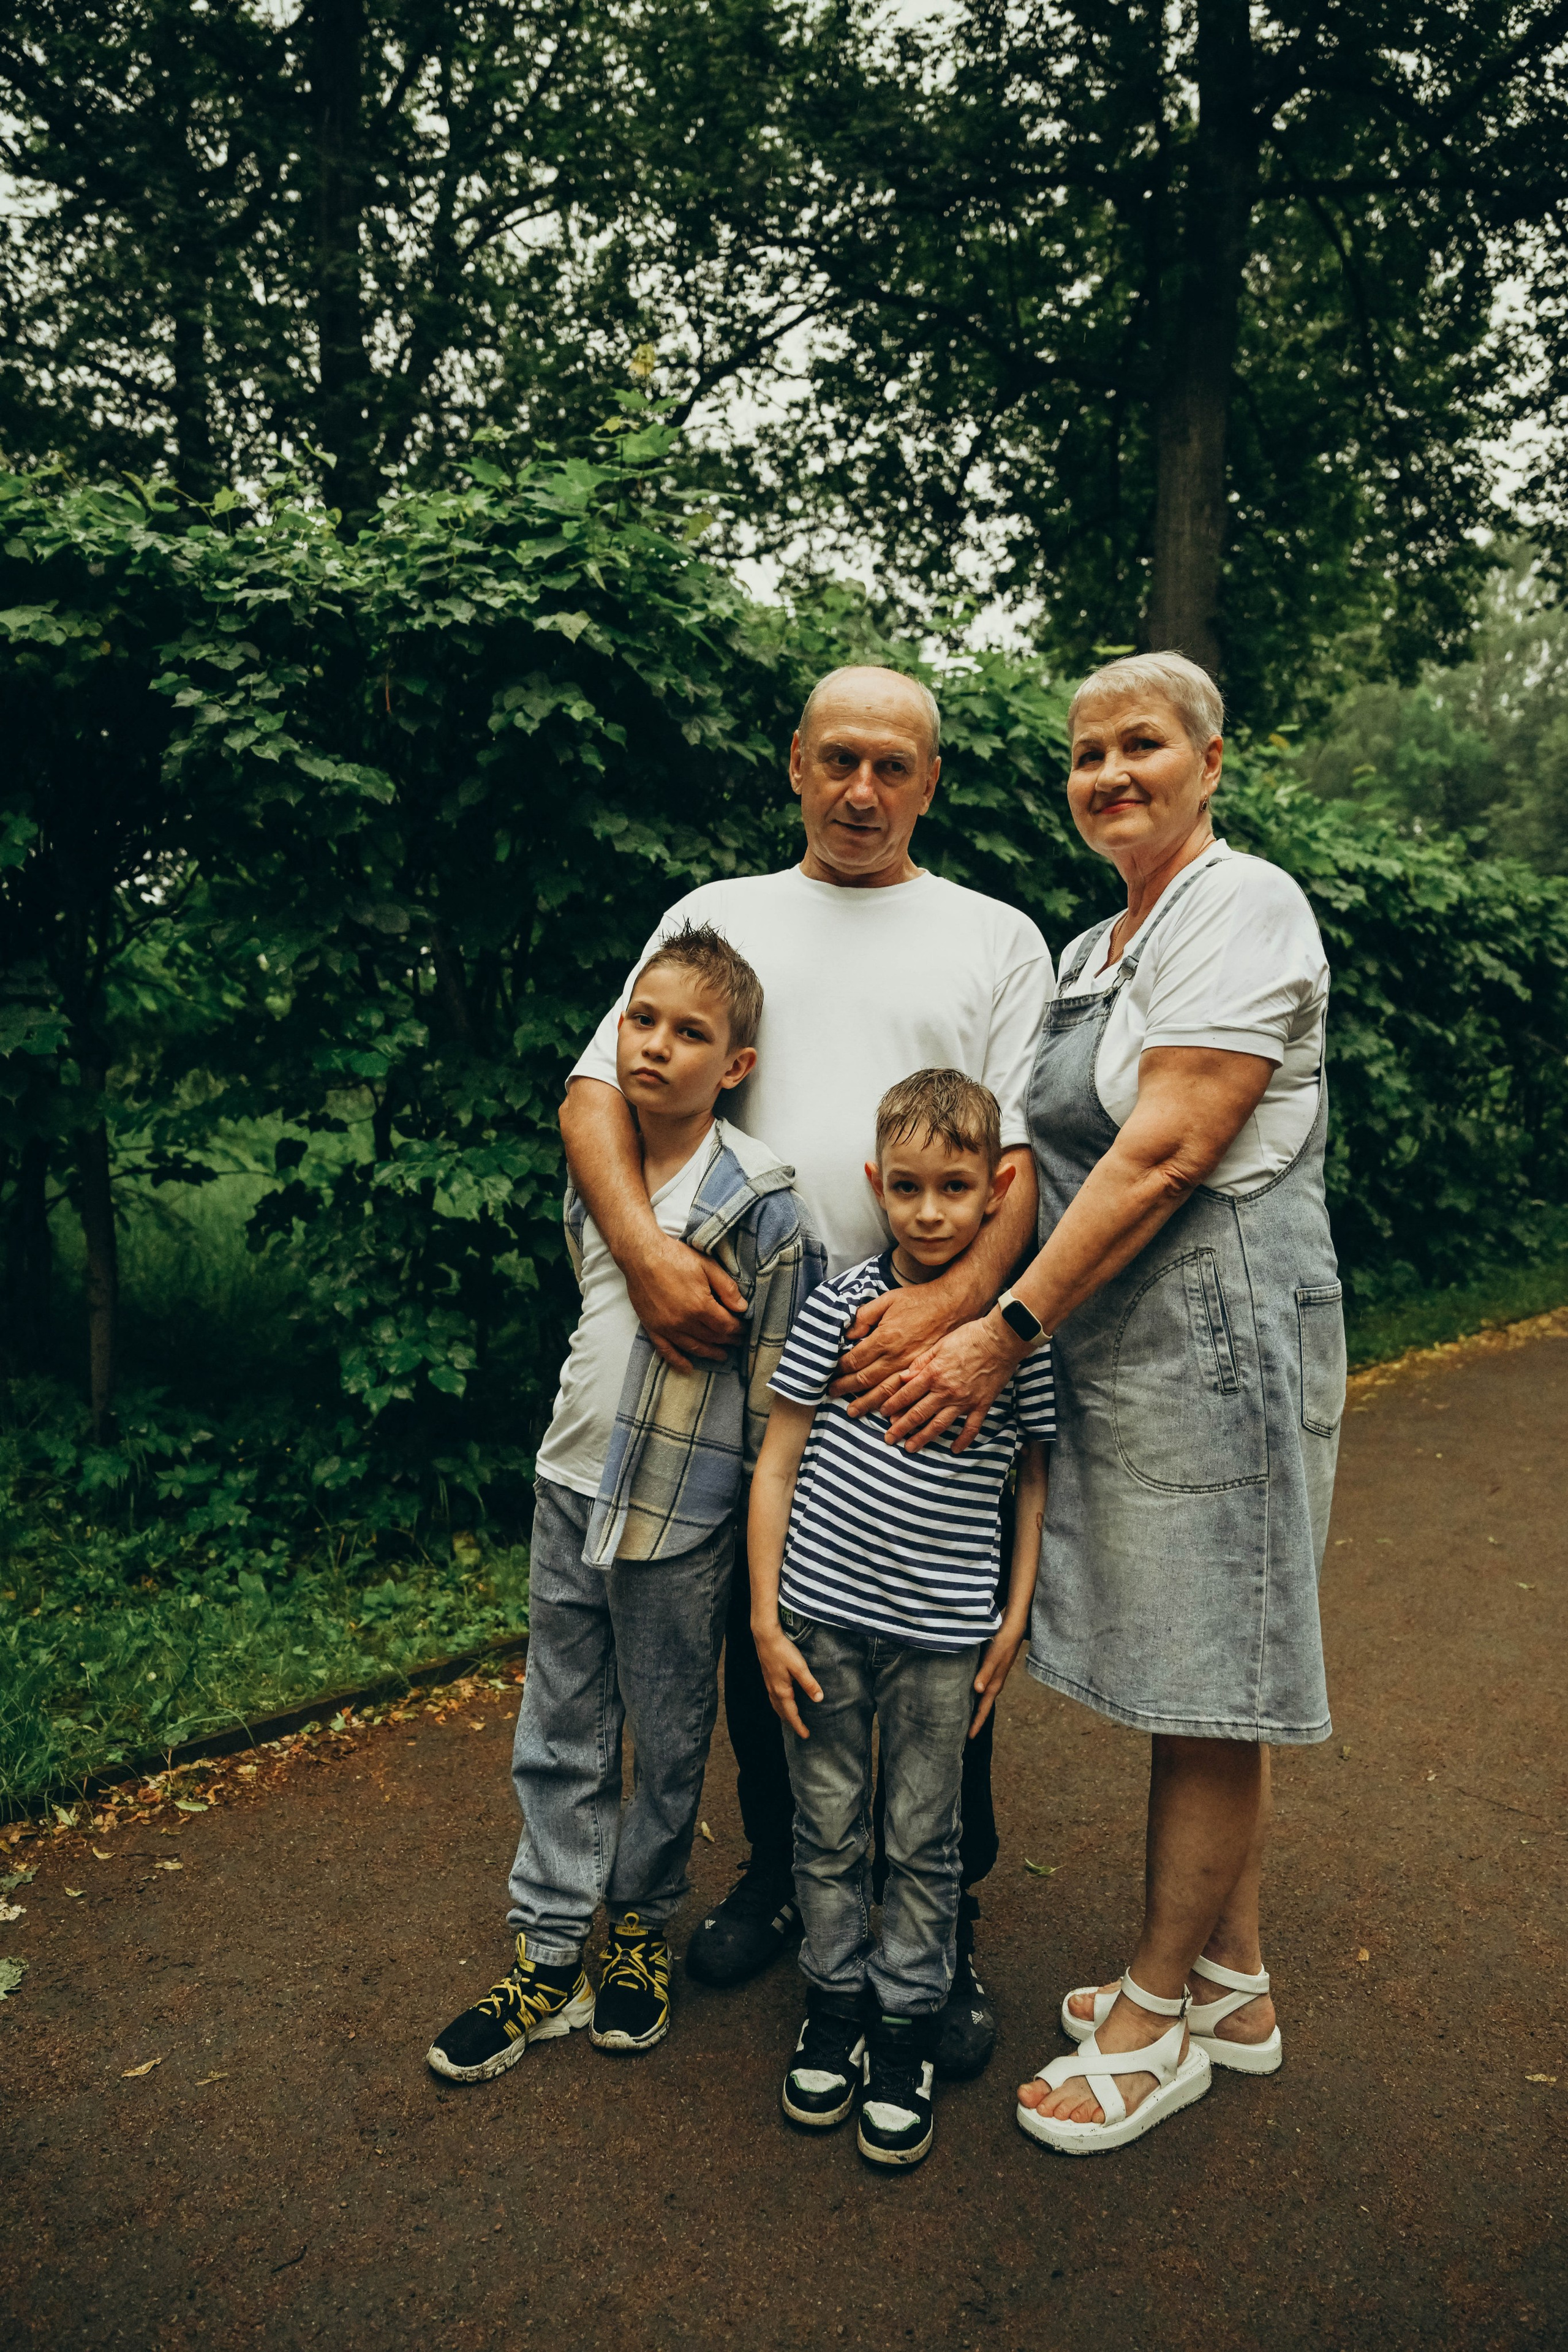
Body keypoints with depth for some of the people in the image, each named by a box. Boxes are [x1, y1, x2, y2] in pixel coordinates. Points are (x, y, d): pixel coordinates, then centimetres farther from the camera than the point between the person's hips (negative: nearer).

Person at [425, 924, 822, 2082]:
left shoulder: (758, 1197, -14)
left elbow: (782, 1386, -11)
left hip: (680, 1518, -5)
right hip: (569, 1488, 6)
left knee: (671, 1741, 13)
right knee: (560, 1738, 14)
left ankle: (640, 1925, 35)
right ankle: (549, 1957, 28)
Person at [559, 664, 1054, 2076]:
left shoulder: (996, 939, 7)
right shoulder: (720, 916, 12)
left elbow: (1026, 1149, -3)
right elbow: (600, 1085, 3)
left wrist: (957, 1298, -20)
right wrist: (644, 1243, -16)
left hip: (932, 1348, -1)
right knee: (763, 1625, 14)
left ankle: (949, 1922, 27)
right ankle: (779, 1869, 37)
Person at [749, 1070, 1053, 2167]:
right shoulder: (842, 1304, -8)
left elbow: (1040, 1473, 6)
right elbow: (777, 1466, -3)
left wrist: (1017, 1617, 4)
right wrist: (766, 1621, -3)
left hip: (943, 1632, 0)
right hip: (822, 1612, 1)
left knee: (924, 1838, 13)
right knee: (828, 1824, 15)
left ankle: (909, 2019, 33)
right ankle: (836, 1999, 37)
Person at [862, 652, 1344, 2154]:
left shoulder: (1244, 906, -10)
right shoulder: (1097, 948, 18)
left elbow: (1165, 1153, -19)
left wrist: (1006, 1330, -19)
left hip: (1213, 1335, -9)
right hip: (1112, 1339, 9)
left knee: (1205, 1683, 3)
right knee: (1196, 1682, 16)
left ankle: (1159, 2014, 20)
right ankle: (1234, 1983, 32)